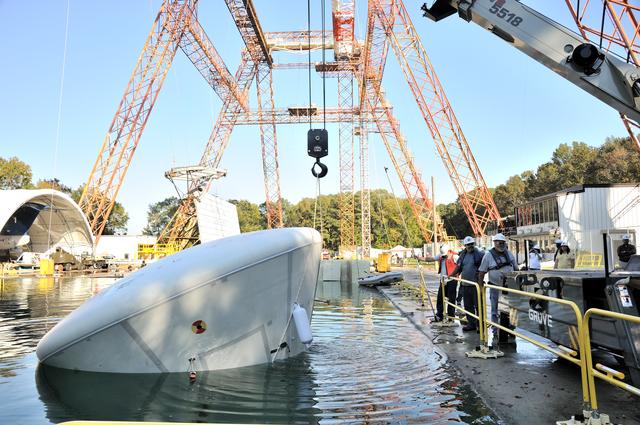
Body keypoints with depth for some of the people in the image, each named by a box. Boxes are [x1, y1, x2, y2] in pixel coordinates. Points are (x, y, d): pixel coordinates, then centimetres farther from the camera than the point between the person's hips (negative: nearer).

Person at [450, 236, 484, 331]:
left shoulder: (479, 254, -6)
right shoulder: (462, 255, 12)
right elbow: (458, 267, 17)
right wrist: (452, 275, 7)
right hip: (465, 284, 6)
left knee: (478, 305, -1)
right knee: (468, 306, 12)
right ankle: (471, 324, 23)